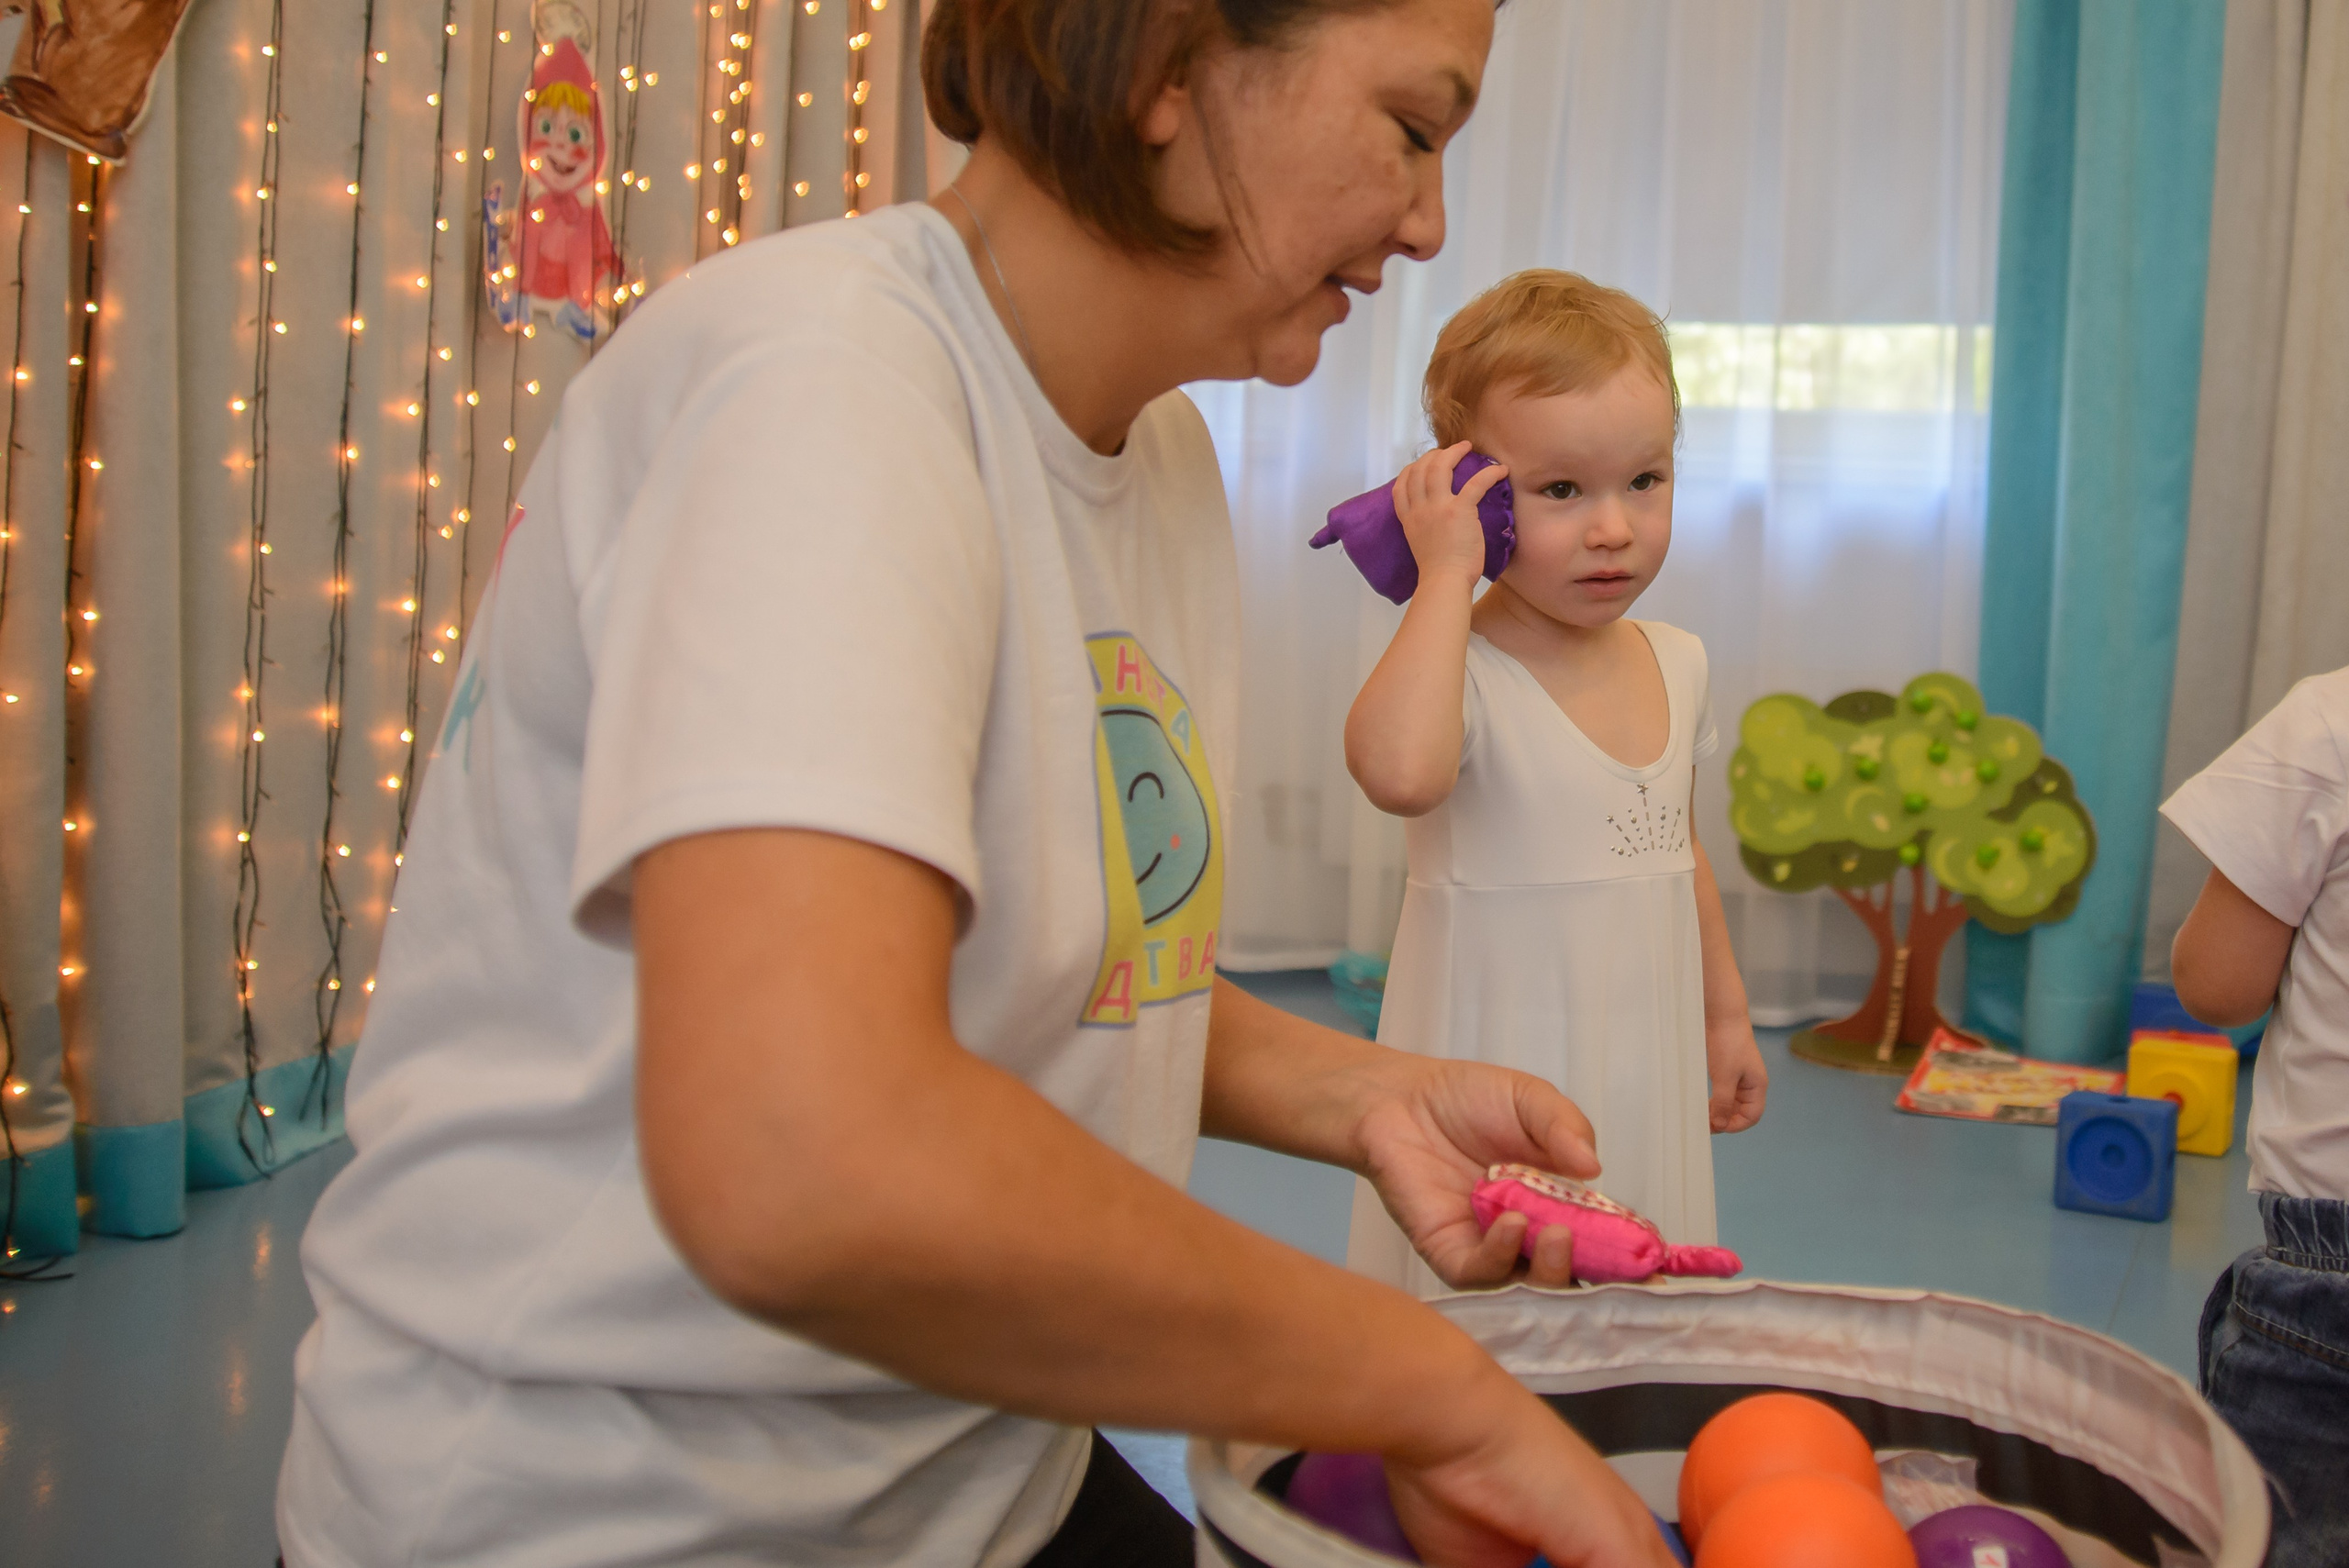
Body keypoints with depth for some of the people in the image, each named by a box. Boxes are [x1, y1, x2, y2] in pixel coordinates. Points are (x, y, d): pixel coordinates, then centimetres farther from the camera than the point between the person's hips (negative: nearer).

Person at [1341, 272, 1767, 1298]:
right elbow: (1397, 771, -42)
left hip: (1651, 1075, 7)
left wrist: (1727, 1012, 23)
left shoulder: (1676, 663, 5)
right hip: (1498, 1080, -6)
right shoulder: (1459, 665, -17)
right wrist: (1445, 578, -31)